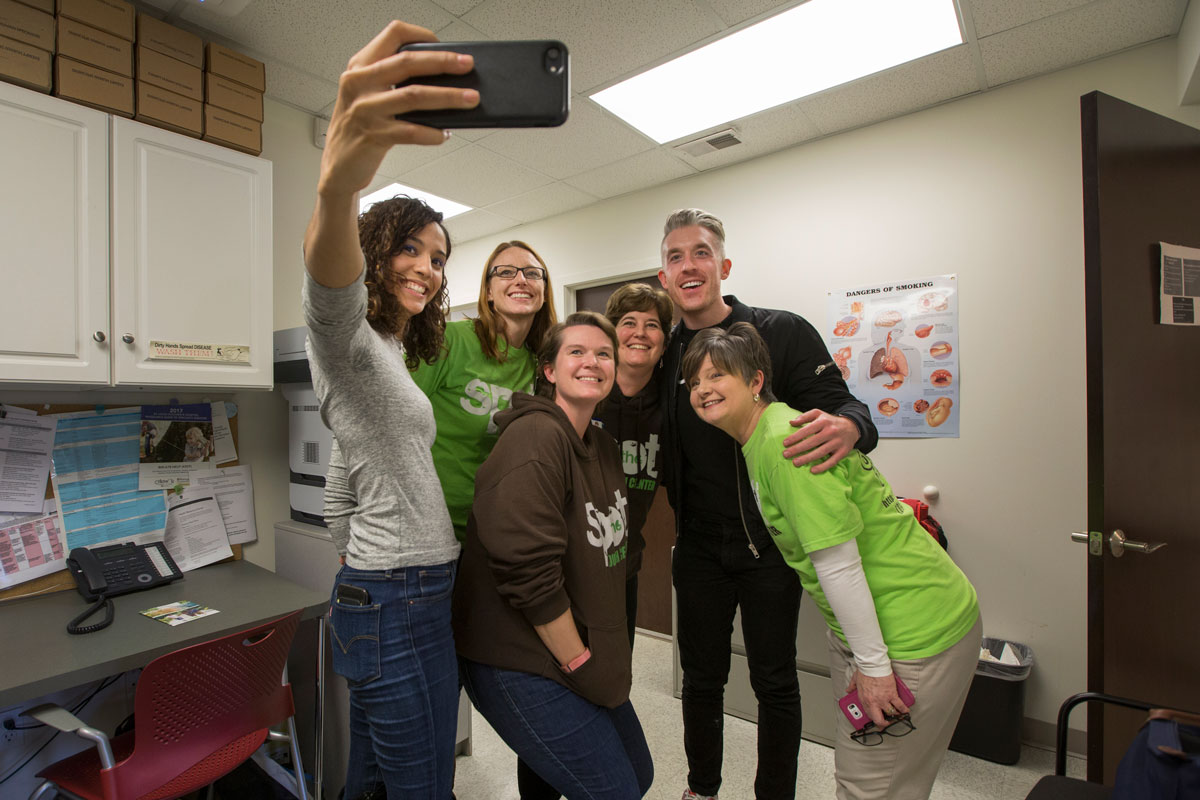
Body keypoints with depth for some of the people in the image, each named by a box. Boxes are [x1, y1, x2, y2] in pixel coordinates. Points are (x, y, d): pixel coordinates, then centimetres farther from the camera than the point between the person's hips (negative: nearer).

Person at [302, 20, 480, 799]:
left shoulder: (390, 355, 18)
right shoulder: (345, 336, -11)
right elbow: (330, 283, -36)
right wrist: (336, 187, -54)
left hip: (383, 594, 9)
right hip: (399, 600, -9)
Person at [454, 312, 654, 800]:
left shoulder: (603, 447, 7)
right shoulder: (536, 438, -21)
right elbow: (528, 571, -26)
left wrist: (598, 658, 11)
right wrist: (580, 665, -16)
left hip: (589, 656, 9)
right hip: (520, 666, -9)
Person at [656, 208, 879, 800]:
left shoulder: (782, 332, -8)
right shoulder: (663, 353, 2)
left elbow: (843, 404, -13)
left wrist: (849, 427, -34)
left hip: (772, 541, -2)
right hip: (699, 546, 3)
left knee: (775, 682, 14)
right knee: (701, 677, 18)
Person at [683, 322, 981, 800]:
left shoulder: (782, 442, -26)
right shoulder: (759, 439, 4)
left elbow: (838, 563, -24)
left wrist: (872, 665, -17)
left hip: (915, 632, -9)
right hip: (860, 623, 9)